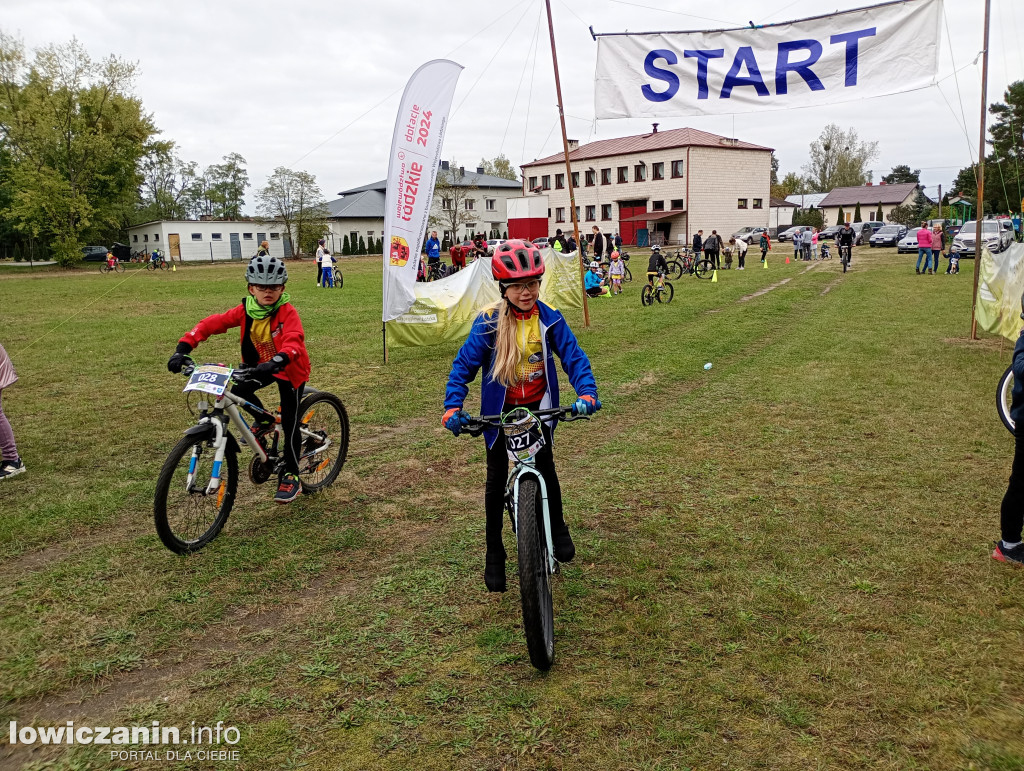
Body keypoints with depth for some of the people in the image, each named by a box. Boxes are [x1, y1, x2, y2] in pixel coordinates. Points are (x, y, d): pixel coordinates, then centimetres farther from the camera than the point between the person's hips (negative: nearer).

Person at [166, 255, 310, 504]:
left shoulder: (287, 312, -25)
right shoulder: (245, 310, -12)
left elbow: (294, 340, -41)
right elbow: (211, 324, -15)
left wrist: (278, 361, -61)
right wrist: (183, 348, -26)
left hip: (290, 369, -5)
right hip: (261, 365, 5)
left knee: (289, 424, -5)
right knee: (238, 392, -18)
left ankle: (291, 476, 9)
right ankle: (264, 420, 14)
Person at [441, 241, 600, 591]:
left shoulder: (550, 320, -9)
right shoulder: (488, 322, -13)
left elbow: (574, 357, -9)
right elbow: (464, 364, -12)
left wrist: (586, 393, -27)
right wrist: (452, 406, -24)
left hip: (538, 406, 0)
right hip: (500, 410, 0)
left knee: (544, 467, -12)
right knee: (497, 479, 7)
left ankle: (557, 527, 19)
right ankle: (494, 553, 23)